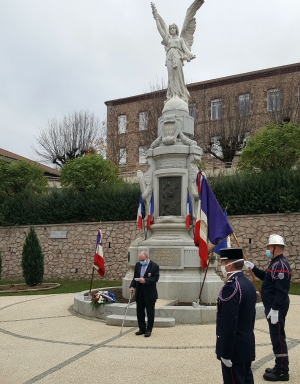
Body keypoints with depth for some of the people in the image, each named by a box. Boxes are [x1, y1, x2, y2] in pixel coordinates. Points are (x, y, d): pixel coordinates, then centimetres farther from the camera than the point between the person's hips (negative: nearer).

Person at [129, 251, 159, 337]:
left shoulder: (154, 266, -10)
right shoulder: (138, 265, 6)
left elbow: (155, 278, -16)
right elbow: (135, 277, 11)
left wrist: (145, 280, -27)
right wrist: (132, 286, -3)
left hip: (150, 293, -5)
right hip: (139, 292, 5)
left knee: (150, 312, 4)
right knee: (139, 311, 11)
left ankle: (149, 330, 14)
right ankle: (142, 329, 23)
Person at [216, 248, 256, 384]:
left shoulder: (230, 287, -22)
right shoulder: (248, 284, 8)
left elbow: (229, 324, -24)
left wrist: (225, 353, -19)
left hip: (235, 348, -9)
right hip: (247, 346, 10)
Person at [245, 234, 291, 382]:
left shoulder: (281, 265, -20)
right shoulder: (276, 263, 13)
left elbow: (281, 290, -26)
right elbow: (266, 277, 28)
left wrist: (275, 310, -26)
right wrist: (253, 268, 19)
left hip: (276, 309, -11)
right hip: (273, 307, 11)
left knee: (278, 338, -3)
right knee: (277, 338, 17)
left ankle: (282, 372, 6)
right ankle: (280, 368, 27)